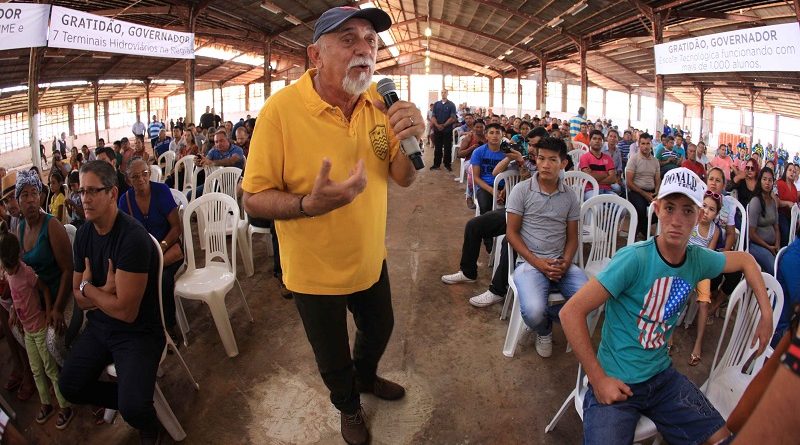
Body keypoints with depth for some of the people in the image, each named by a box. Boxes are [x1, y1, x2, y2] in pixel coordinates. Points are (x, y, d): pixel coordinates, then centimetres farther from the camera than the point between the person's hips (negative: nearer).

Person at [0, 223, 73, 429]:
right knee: (36, 371, 19)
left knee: (51, 370, 4)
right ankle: (46, 405, 35)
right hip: (27, 329, 7)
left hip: (40, 328, -7)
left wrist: (49, 316, -16)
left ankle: (65, 408, 17)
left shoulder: (27, 272, -27)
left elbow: (45, 289, -16)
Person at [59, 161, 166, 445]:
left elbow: (127, 311, -23)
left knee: (134, 411, -21)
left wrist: (88, 288, -8)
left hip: (138, 331, -7)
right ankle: (129, 398, 22)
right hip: (99, 326, 8)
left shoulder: (132, 237, -25)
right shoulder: (84, 233, 0)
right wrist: (106, 292, -16)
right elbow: (80, 299, 6)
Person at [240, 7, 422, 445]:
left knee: (379, 330, 29)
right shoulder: (281, 109, -25)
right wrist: (309, 204, -39)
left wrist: (410, 140, -25)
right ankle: (348, 406, 53)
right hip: (315, 273, -4)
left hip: (371, 261, 5)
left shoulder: (379, 103, -9)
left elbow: (403, 178, -3)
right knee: (333, 360, 20)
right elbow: (254, 199, -20)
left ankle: (366, 377, 63)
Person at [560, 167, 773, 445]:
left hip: (662, 376, 7)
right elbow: (571, 312, -26)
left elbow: (745, 260, 20)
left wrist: (766, 314, 11)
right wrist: (599, 380, -22)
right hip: (615, 383, -6)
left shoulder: (698, 260, -3)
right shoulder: (634, 259, -23)